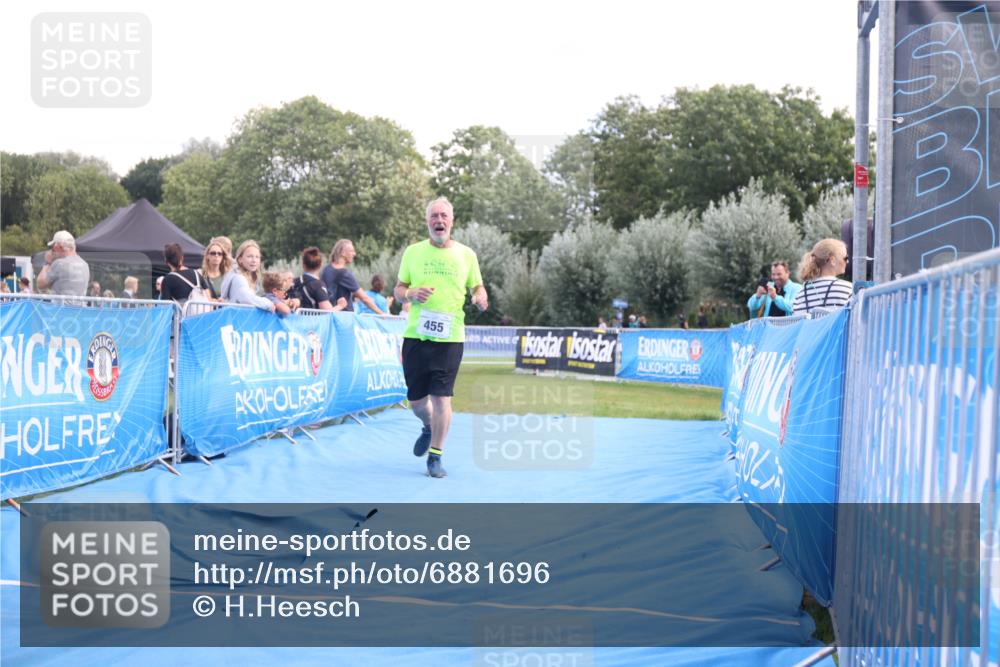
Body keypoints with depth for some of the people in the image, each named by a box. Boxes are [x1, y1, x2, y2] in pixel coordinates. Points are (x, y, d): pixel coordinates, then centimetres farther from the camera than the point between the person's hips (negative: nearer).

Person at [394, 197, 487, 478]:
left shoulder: (466, 255, 4)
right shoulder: (413, 252, 6)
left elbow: (478, 287, 13)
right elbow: (398, 290, 12)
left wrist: (480, 298, -11)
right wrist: (410, 293, -11)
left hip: (450, 337, -2)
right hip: (415, 336, 2)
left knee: (441, 397, -8)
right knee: (416, 400, 7)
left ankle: (435, 456, 4)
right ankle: (429, 428, 41)